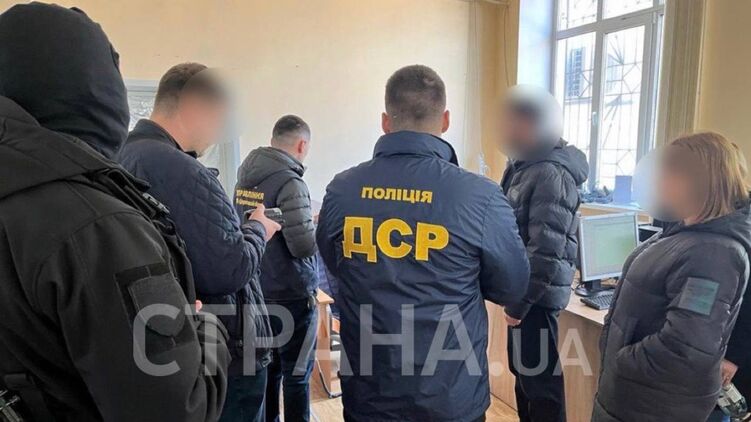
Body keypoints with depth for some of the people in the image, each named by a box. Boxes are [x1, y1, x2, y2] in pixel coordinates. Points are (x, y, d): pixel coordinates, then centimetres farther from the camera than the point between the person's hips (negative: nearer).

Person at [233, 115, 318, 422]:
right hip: (290, 296, -7)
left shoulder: (244, 179, 5)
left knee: (268, 368, 20)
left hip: (256, 292, 8)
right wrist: (318, 226, -4)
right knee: (297, 376, 7)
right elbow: (304, 246, -22)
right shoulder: (290, 183, -19)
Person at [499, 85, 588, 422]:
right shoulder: (522, 165, 10)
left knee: (539, 379, 4)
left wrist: (519, 302, -19)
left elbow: (546, 251, -24)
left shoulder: (551, 174, -20)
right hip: (523, 288, 9)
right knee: (523, 371, 22)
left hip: (536, 294, -9)